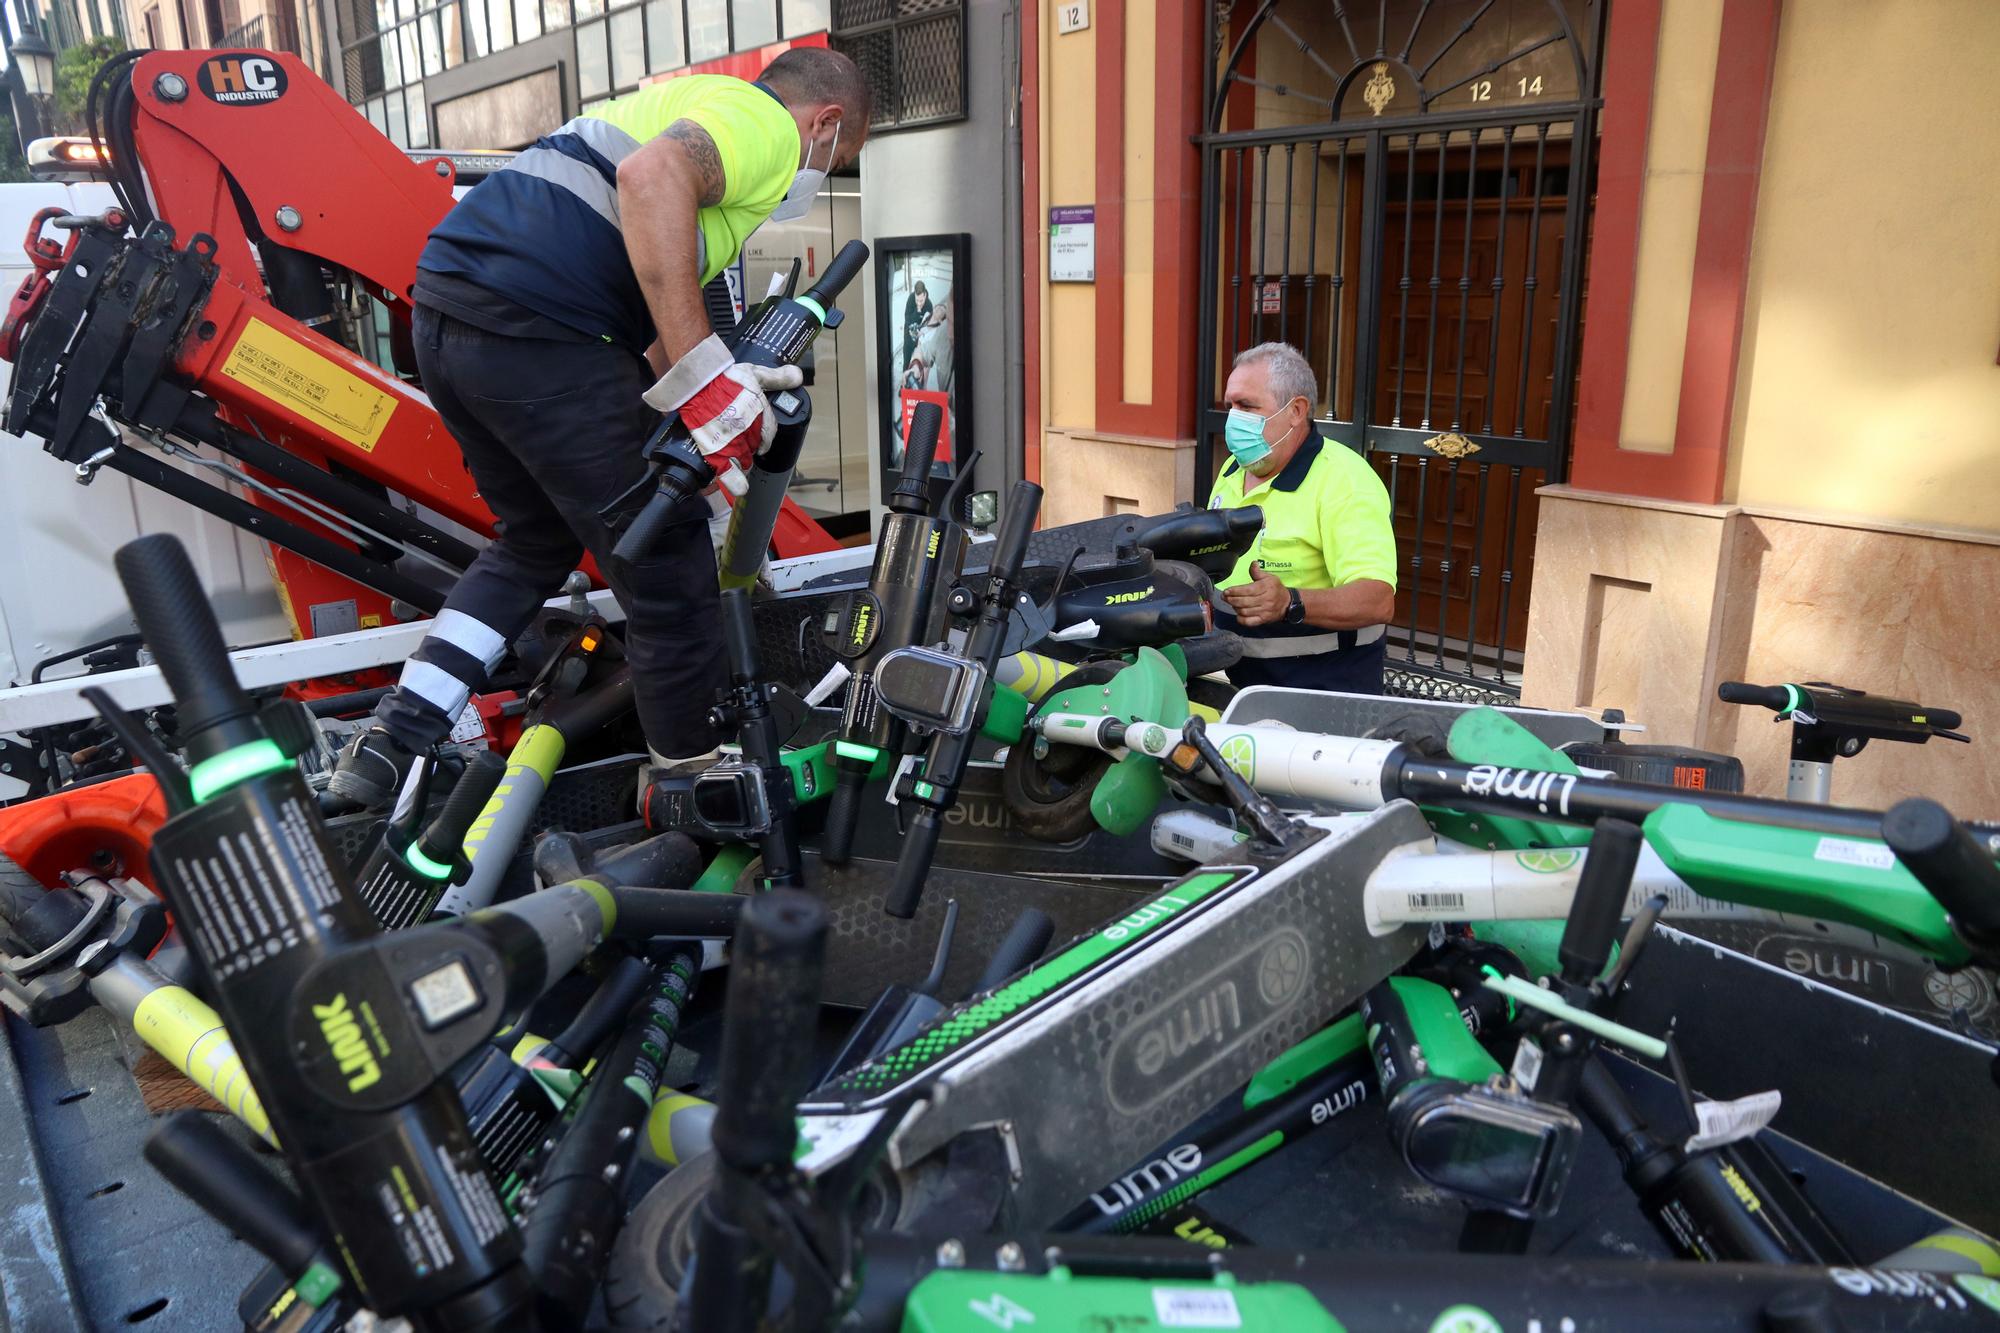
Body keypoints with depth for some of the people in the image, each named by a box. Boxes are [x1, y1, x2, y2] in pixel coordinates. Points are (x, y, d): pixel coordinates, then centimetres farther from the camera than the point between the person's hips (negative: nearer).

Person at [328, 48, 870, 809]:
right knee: (667, 567, 3)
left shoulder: (692, 101, 31)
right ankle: (696, 778, 20)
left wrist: (725, 383, 16)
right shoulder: (766, 119, 2)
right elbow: (651, 178, -22)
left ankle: (390, 746, 24)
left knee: (536, 540, 26)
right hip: (532, 331, -10)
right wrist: (704, 379, -24)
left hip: (445, 311, 10)